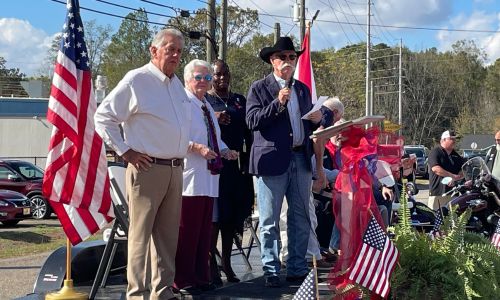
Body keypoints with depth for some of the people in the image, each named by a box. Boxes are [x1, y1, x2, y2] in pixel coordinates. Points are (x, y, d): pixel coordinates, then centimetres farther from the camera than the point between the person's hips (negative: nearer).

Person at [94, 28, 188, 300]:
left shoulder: (177, 84, 17)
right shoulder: (137, 80, -6)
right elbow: (103, 117, -7)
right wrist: (125, 151, -9)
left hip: (175, 169, 7)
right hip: (147, 168, -7)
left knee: (167, 235, 11)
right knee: (140, 234, -4)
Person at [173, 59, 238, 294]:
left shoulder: (207, 106, 22)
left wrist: (225, 151, 13)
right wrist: (197, 147, -24)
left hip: (208, 176, 9)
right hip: (189, 177, -9)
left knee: (204, 230, 12)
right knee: (187, 231, -5)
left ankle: (201, 277, 21)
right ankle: (183, 281, 4)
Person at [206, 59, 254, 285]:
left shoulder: (240, 101, 16)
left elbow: (248, 133, 15)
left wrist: (248, 162, 6)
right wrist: (213, 119, -21)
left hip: (237, 164, 4)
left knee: (233, 215, 7)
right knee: (215, 215, -5)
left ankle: (226, 262, 16)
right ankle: (211, 263, 3)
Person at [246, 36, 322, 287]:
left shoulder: (303, 89, 18)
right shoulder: (259, 88, 1)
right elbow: (253, 121, -10)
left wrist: (317, 120, 1)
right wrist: (278, 102, -19)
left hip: (301, 159, 5)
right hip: (273, 160, -5)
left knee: (301, 219, 8)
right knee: (269, 221, -1)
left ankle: (297, 269, 17)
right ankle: (271, 271, 8)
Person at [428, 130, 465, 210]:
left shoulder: (456, 156, 18)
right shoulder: (435, 152, -1)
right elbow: (435, 169, -15)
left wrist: (454, 179, -9)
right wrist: (453, 176, -13)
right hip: (437, 192, -6)